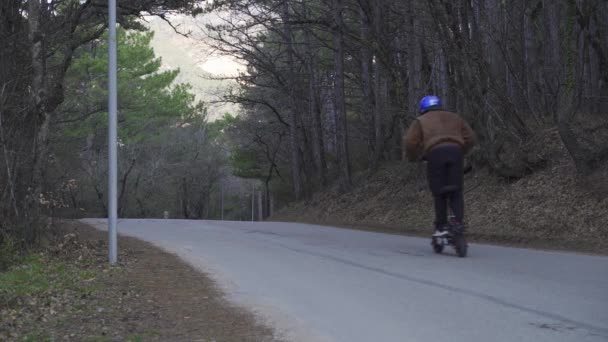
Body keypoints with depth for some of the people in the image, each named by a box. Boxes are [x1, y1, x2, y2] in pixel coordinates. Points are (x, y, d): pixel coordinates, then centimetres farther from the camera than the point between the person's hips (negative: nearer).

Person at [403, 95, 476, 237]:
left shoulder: (421, 121, 19)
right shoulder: (454, 118, 29)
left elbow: (410, 142, 6)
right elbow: (470, 137, 21)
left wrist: (414, 157, 21)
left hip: (436, 153, -2)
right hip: (455, 151, 3)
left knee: (439, 192, 5)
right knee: (456, 190, 8)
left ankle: (442, 226, 2)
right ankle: (459, 221, -8)